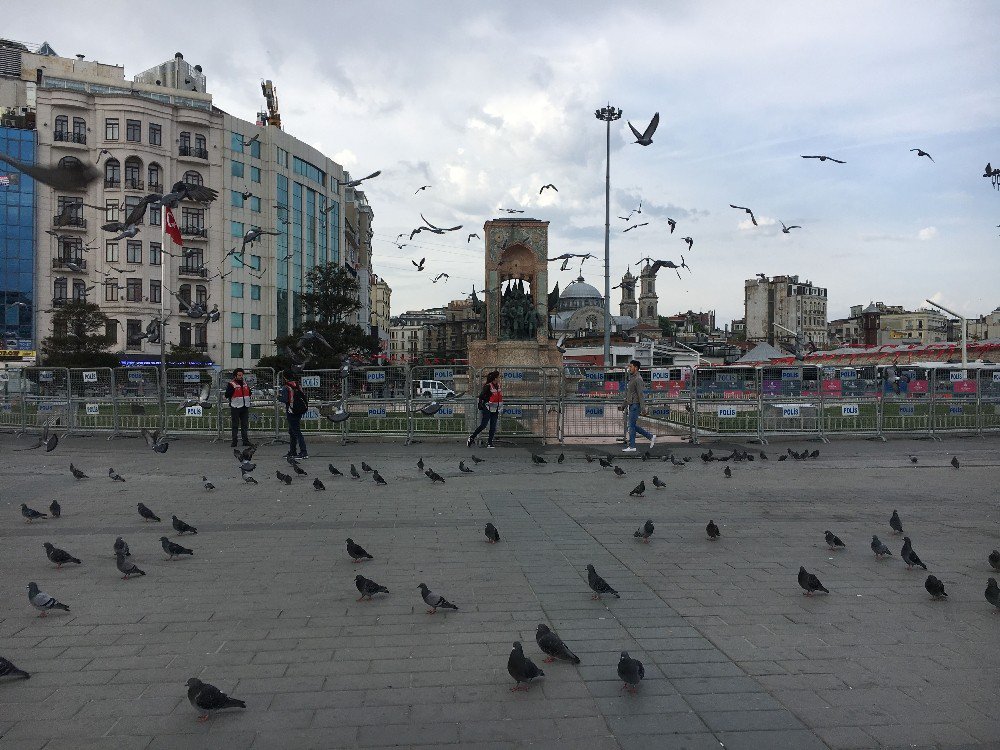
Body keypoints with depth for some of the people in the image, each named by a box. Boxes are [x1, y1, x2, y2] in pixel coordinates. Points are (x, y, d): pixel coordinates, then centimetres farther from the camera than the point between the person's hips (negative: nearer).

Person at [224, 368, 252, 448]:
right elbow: (227, 395, -12)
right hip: (235, 407, -6)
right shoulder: (231, 384, -5)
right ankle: (234, 442, 6)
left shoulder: (245, 383, 14)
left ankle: (245, 441, 14)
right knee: (235, 425, 0)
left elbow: (249, 393, 25)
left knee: (245, 425, 9)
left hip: (245, 407, 6)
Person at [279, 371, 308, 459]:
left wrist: (279, 396, 0)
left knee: (296, 432, -9)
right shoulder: (297, 386, 10)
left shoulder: (286, 387, -12)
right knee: (292, 432, 18)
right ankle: (292, 452, 24)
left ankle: (303, 452, -14)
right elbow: (304, 397, 10)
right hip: (299, 412, 8)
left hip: (291, 412, -8)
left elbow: (285, 399, -19)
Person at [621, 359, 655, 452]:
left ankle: (631, 446, 1)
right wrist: (625, 404, 25)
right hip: (631, 405, 10)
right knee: (633, 426, 11)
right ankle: (650, 436, 19)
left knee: (631, 425, -6)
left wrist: (643, 407, -22)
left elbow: (640, 394, -18)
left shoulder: (638, 379, -13)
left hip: (635, 405, -10)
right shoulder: (631, 378, 17)